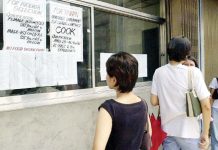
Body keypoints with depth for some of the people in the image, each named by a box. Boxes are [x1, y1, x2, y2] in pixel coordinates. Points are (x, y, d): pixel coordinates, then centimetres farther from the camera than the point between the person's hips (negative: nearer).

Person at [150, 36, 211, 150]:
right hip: (189, 132, -2)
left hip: (167, 131, 2)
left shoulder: (159, 72, -6)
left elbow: (154, 102, -2)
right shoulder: (194, 72, -13)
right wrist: (205, 133, -3)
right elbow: (206, 106, -13)